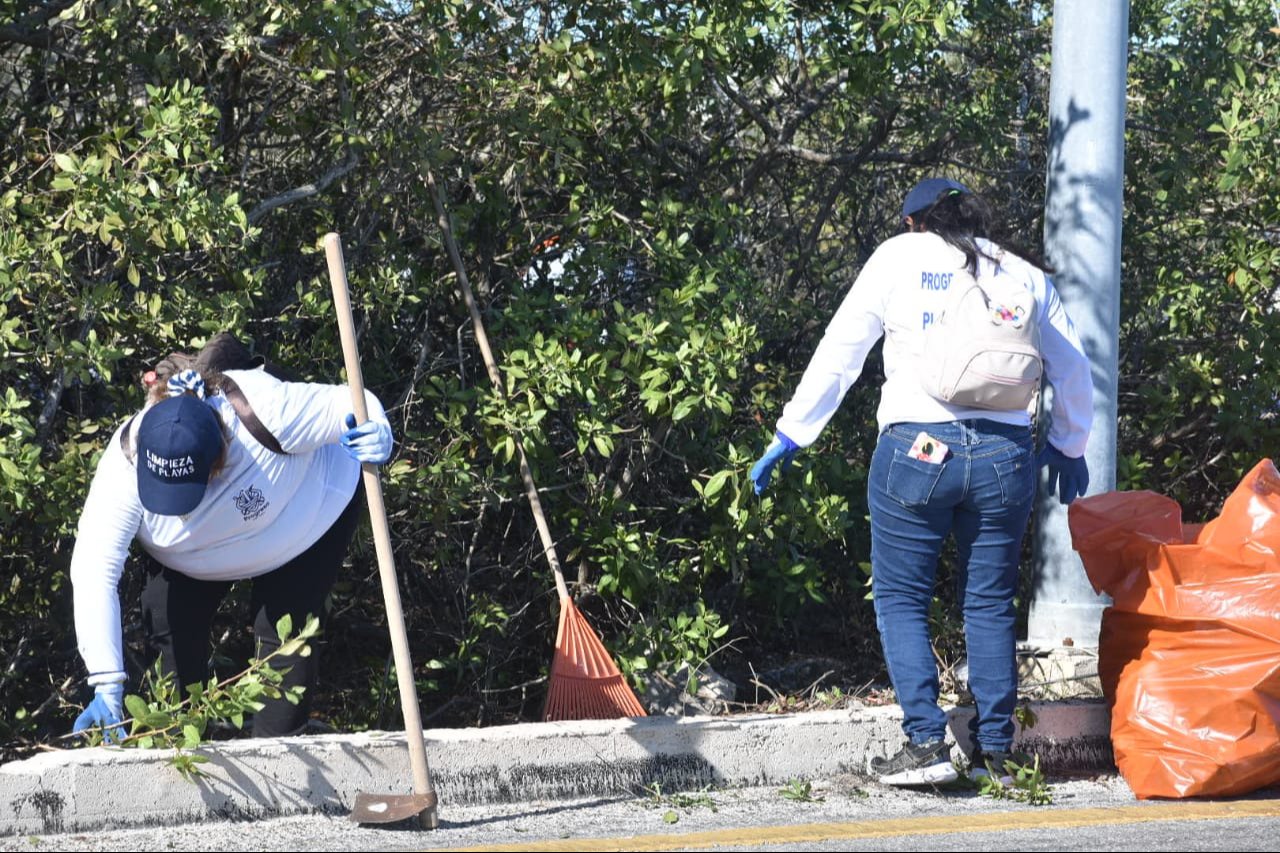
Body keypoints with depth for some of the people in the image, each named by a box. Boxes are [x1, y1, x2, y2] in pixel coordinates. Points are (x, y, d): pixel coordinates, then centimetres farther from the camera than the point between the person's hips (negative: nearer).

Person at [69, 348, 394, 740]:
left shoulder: (267, 411, -44)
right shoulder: (125, 464, -37)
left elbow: (347, 405, -29)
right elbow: (94, 571, -39)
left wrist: (376, 433, -56)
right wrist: (107, 688, -46)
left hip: (307, 513, -3)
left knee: (283, 633, -14)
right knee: (168, 628, -9)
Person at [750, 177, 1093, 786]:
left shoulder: (898, 257, 7)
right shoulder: (1023, 275, 15)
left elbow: (839, 352, 5)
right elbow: (1072, 370, 19)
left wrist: (791, 434, 10)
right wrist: (1067, 447, 34)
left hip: (917, 447, -3)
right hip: (1004, 455, 3)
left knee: (901, 601, 5)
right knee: (989, 605, 13)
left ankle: (926, 744, -7)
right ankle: (996, 751, 12)